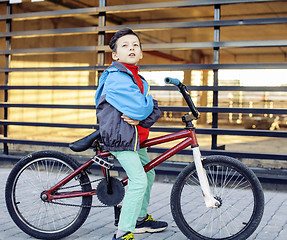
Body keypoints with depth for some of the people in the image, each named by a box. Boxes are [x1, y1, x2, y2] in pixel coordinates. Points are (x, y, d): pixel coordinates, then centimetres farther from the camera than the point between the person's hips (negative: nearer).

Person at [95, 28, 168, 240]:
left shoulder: (139, 80, 13)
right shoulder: (116, 78, -17)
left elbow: (154, 111, 7)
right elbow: (139, 108, -26)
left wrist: (140, 119, -14)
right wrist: (148, 98, -3)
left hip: (136, 137, 10)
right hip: (119, 136, -10)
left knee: (148, 174, 21)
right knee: (138, 180, -17)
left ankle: (141, 219, 39)